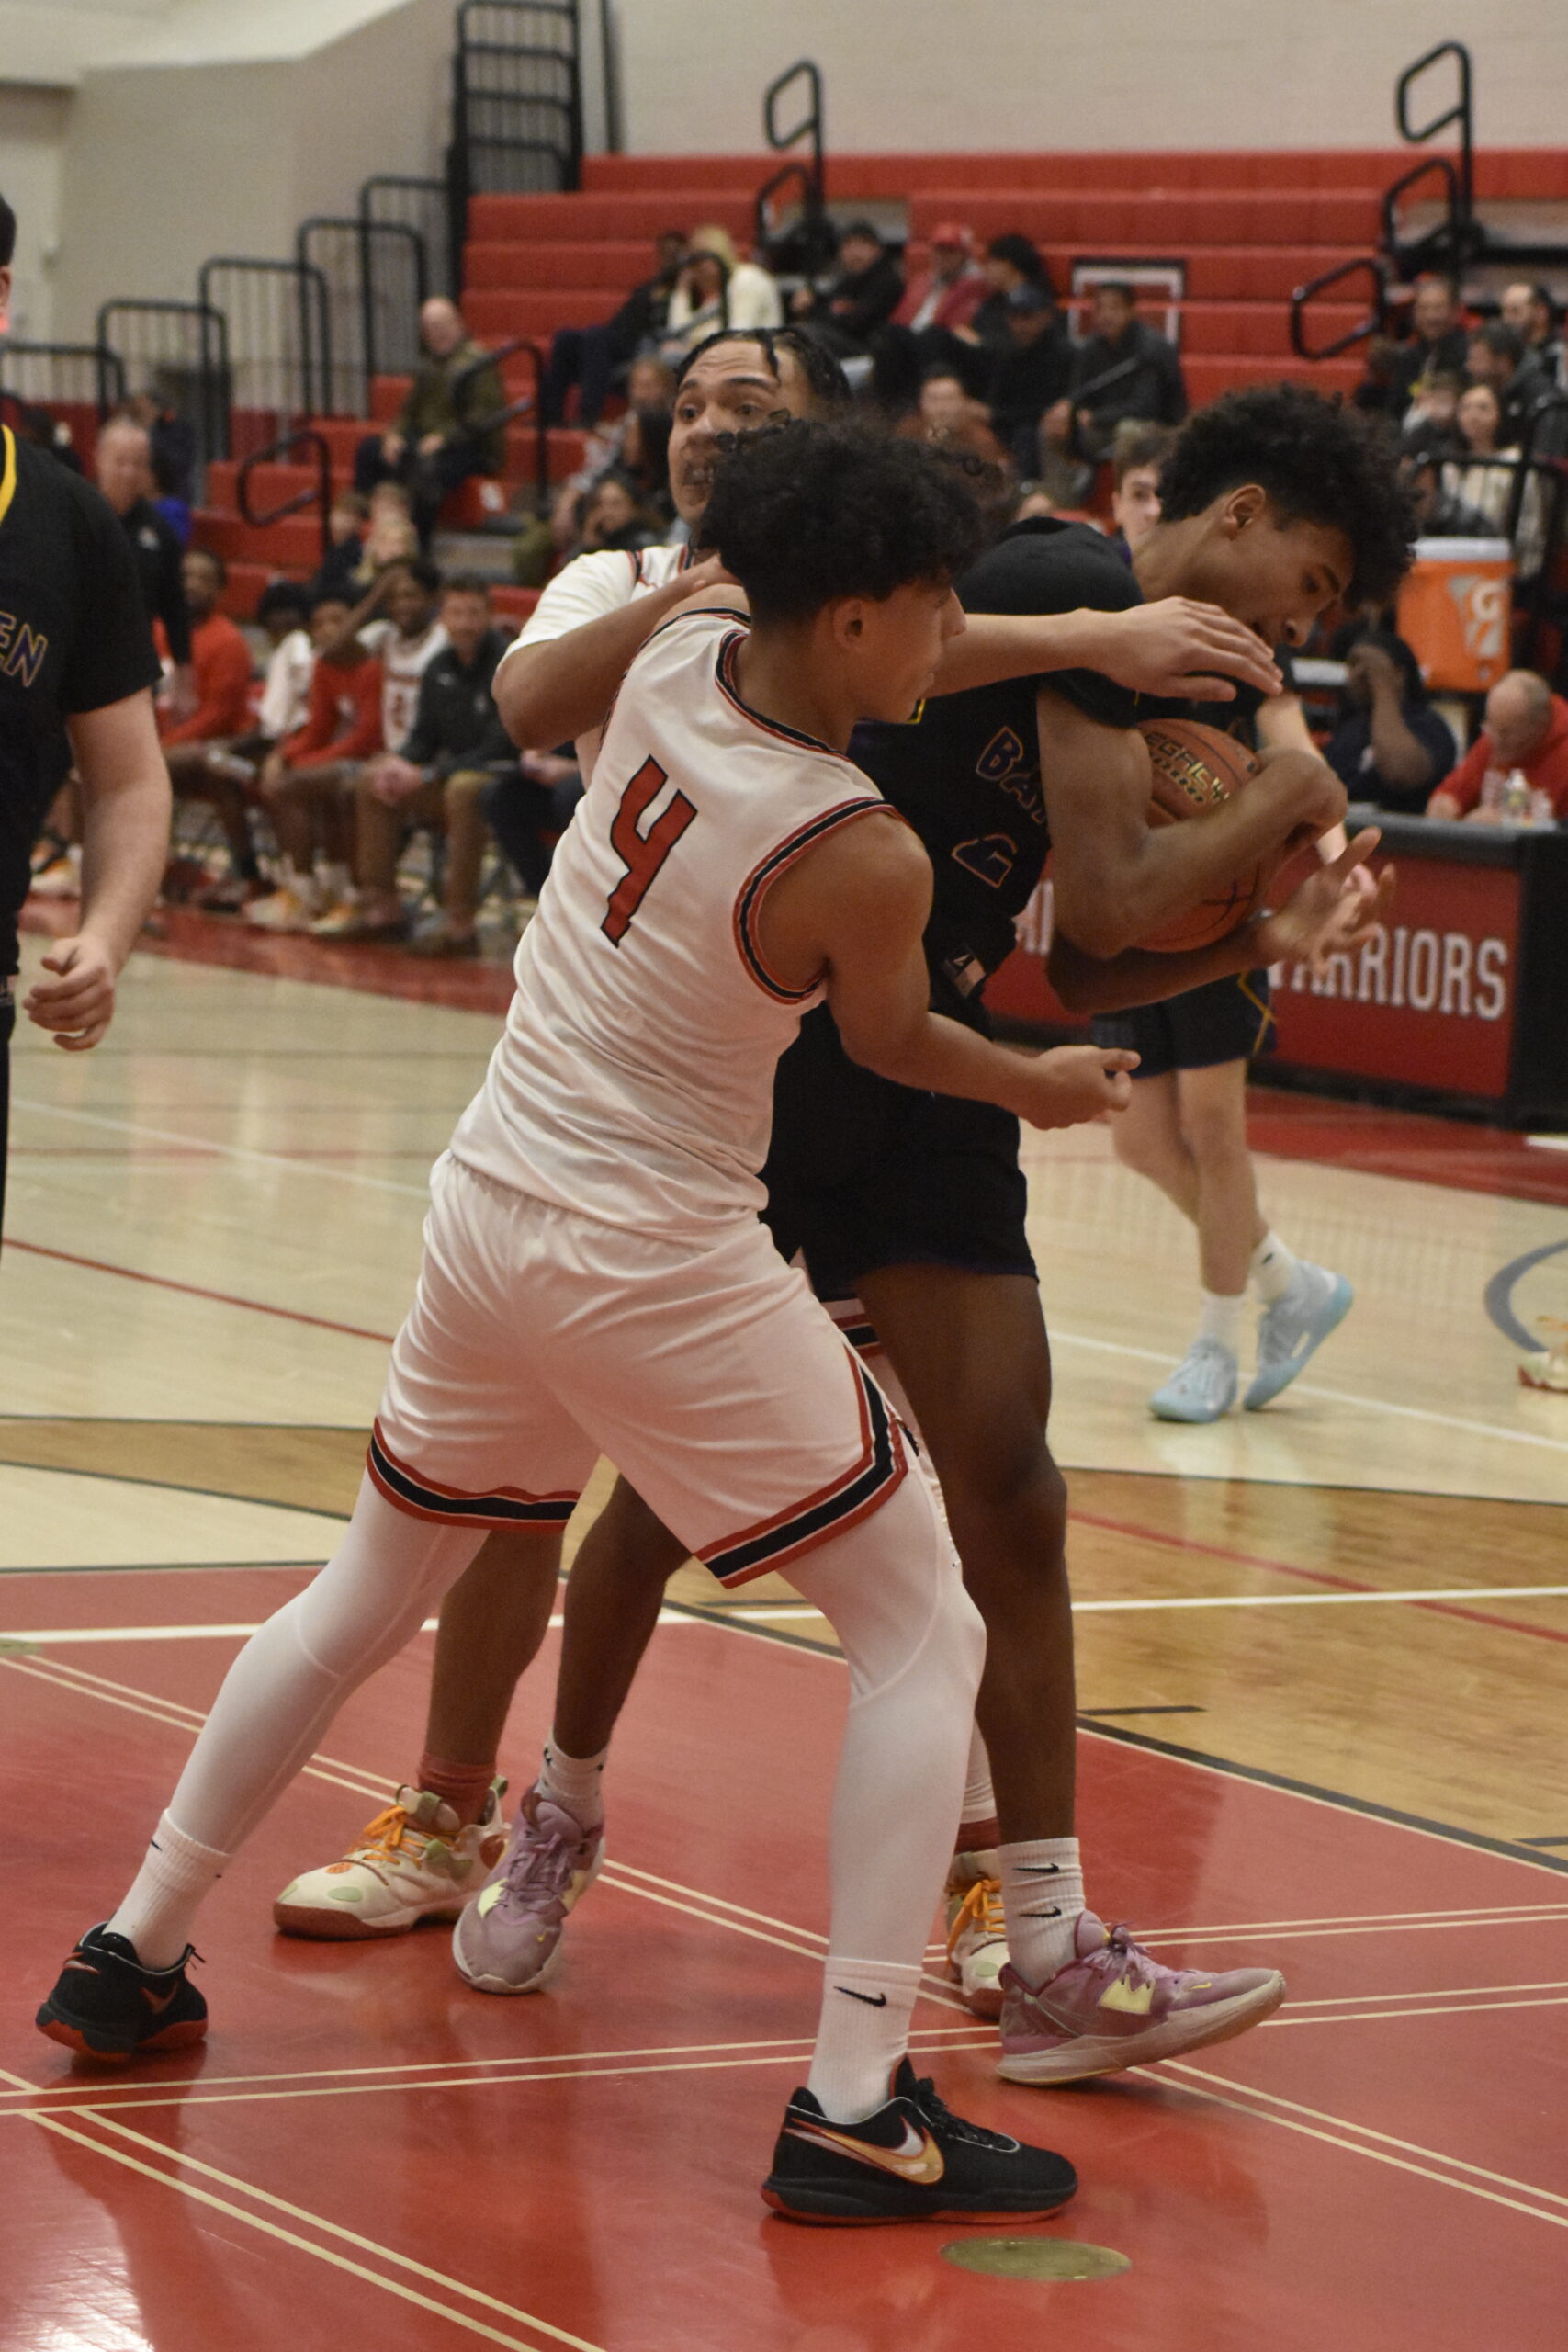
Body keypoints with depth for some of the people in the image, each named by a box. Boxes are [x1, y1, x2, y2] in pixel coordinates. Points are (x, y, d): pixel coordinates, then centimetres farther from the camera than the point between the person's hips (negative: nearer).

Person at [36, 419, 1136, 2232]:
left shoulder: (673, 657, -6)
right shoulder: (863, 860, -21)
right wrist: (1044, 1085, 22)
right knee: (922, 1637, 4)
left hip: (486, 1208, 7)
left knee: (359, 1604, 26)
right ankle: (854, 2106, -5)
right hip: (656, 1271, -7)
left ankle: (130, 1959, 35)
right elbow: (888, 1043, 0)